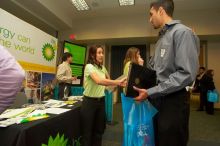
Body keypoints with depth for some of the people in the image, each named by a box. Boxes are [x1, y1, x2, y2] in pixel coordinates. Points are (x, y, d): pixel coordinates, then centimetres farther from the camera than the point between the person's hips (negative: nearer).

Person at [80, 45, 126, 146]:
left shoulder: (102, 67, 6)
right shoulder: (89, 67, -18)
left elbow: (108, 81, 22)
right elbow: (99, 81, -37)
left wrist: (117, 84, 5)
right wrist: (118, 82, -45)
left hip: (101, 101, 7)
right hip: (89, 101, -6)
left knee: (99, 130, 18)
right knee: (87, 132, 8)